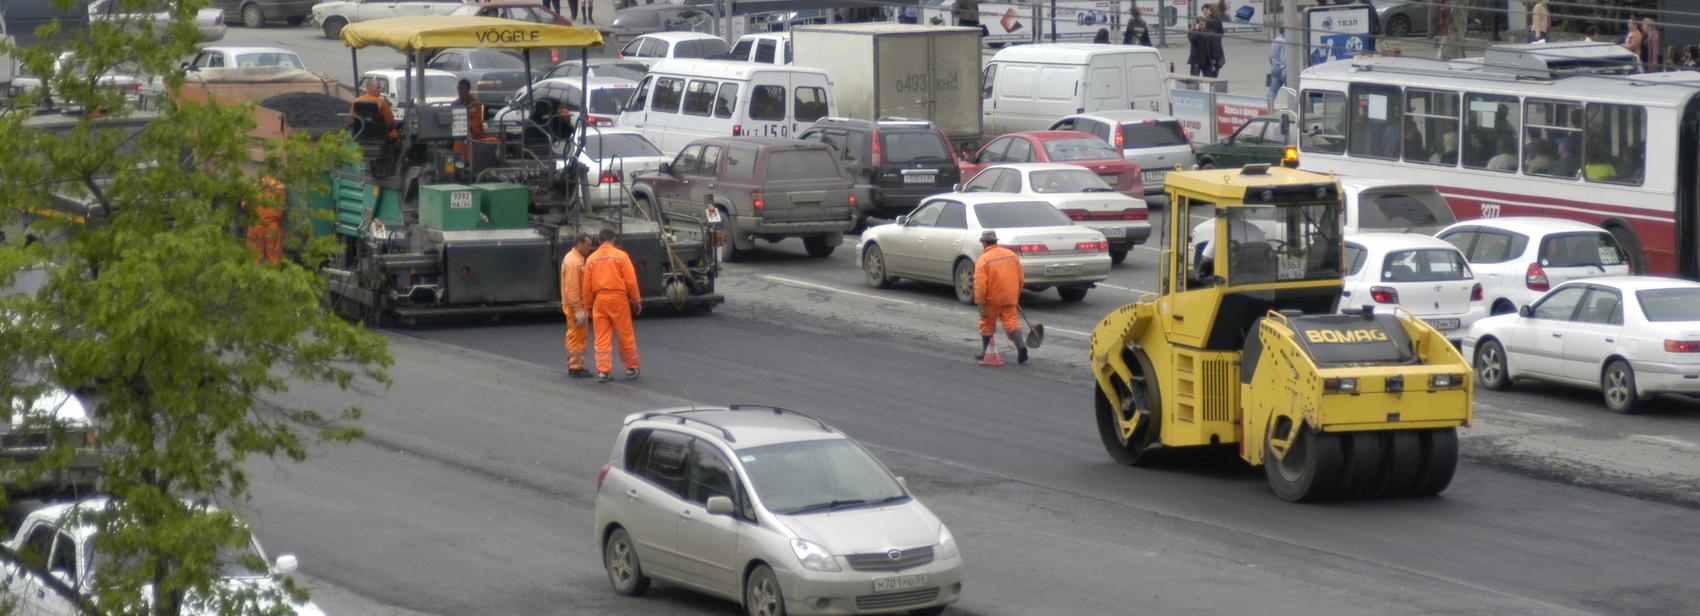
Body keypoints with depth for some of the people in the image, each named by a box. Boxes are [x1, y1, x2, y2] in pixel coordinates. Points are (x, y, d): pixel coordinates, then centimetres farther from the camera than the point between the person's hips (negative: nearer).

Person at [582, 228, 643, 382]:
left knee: (602, 338, 5)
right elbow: (630, 281, -6)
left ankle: (602, 371, -1)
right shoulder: (621, 255, -4)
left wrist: (589, 305, 15)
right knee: (626, 335, 9)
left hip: (599, 300, 2)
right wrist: (636, 300, 3)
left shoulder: (591, 259, 4)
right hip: (618, 299, -2)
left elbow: (587, 286, 6)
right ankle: (631, 368, 17)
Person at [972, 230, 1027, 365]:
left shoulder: (983, 260, -11)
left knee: (987, 324, 13)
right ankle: (1020, 345, -18)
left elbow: (980, 285, -17)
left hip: (992, 300, -4)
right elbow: (1021, 279, 10)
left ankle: (985, 351, 23)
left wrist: (980, 304, -14)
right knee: (1011, 322, 4)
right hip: (1010, 298, 4)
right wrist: (1016, 296, 22)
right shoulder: (1012, 255, 6)